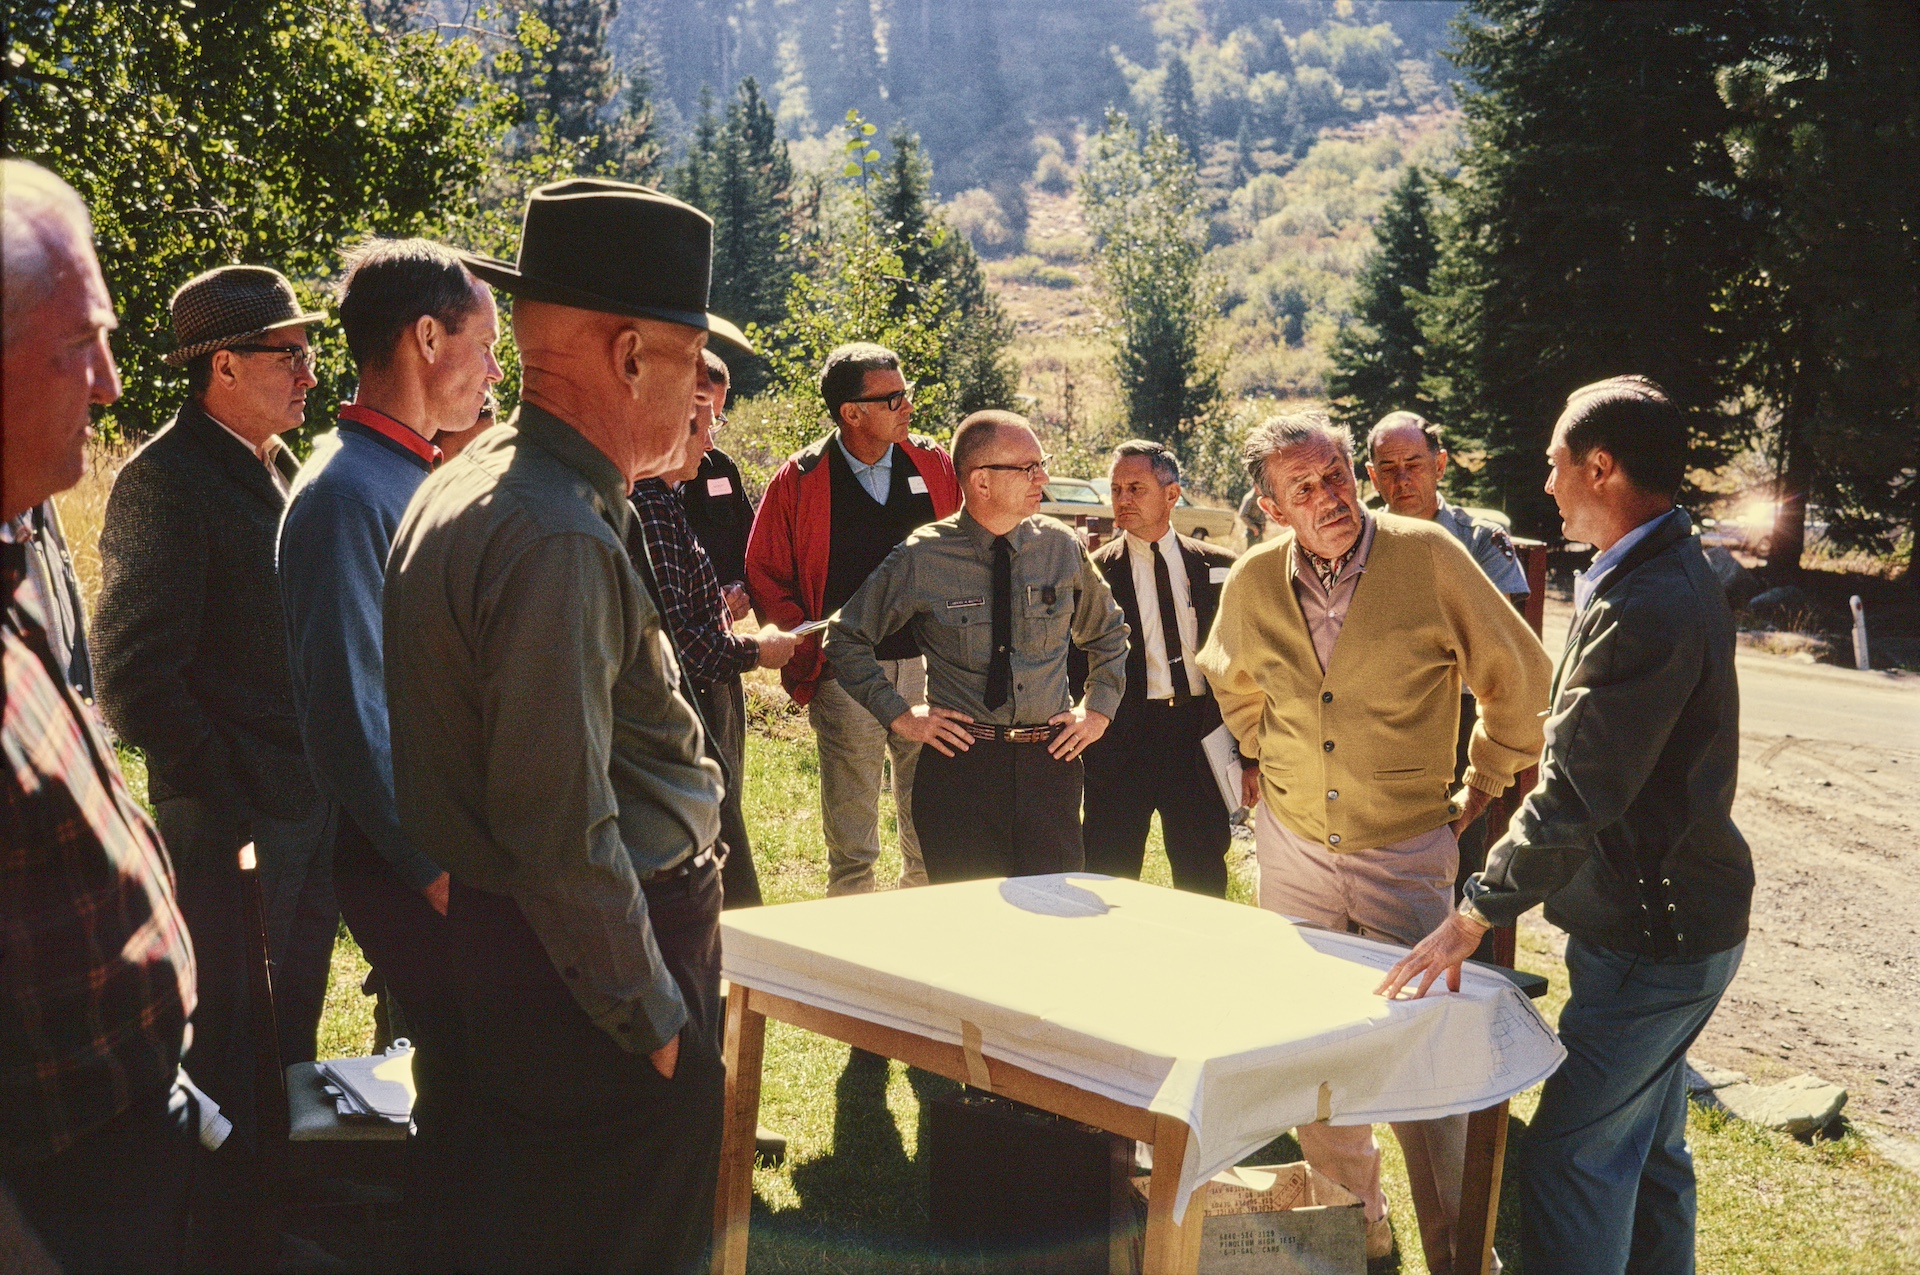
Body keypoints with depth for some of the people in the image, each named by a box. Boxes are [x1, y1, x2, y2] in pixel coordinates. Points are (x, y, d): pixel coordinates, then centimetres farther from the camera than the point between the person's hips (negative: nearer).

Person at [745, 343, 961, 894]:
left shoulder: (935, 466, 6)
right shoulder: (800, 480, -1)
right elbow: (764, 573, 5)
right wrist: (809, 649, -4)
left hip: (928, 667, 2)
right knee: (851, 848, 4)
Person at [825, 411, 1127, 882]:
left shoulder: (1062, 548, 5)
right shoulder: (921, 560, -5)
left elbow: (1107, 633, 23)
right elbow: (847, 638, 6)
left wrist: (1099, 709, 12)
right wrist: (898, 714, -1)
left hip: (1049, 759, 2)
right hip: (960, 761, -2)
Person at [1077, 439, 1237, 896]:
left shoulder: (1218, 567, 8)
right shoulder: (1094, 572, 1)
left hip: (1201, 738, 2)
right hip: (1123, 736, -2)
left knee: (1204, 881, 9)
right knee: (1109, 882, 2)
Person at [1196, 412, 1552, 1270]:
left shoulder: (1427, 557, -14)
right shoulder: (1252, 584, -2)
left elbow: (1520, 679, -2)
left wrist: (1482, 788, 3)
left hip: (1406, 847, -4)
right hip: (1292, 844, 4)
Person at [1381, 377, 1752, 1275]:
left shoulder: (1645, 609, -26)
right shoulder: (1674, 571, 9)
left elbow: (1576, 793, -28)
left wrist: (1476, 915, -22)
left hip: (1653, 938, -10)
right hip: (1668, 919, 10)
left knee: (1569, 1157, -5)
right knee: (1645, 1148, 20)